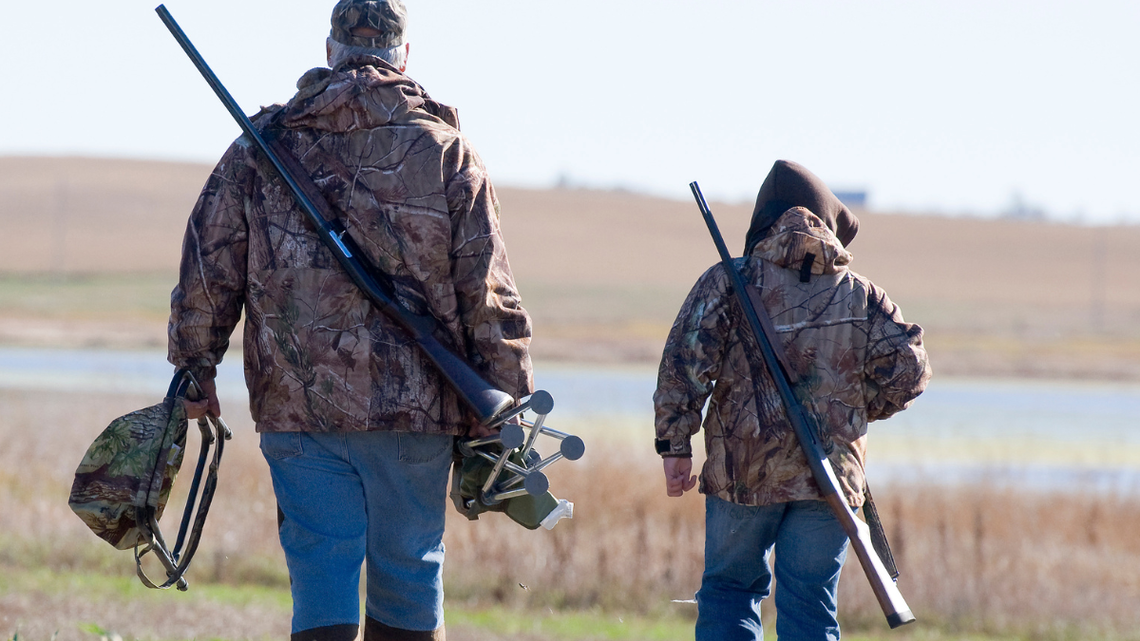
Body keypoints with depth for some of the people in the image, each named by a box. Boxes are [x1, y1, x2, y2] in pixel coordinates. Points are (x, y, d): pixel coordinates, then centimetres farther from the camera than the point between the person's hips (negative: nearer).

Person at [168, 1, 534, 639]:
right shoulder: (448, 154, 0)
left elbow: (208, 271, 3)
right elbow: (488, 298, -2)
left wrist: (196, 371, 15)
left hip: (297, 402, 1)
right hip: (415, 405, -1)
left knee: (323, 582, 0)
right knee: (409, 575, 11)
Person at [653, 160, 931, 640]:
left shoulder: (730, 281, 1)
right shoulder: (861, 295, 7)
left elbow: (686, 362, -8)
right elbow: (907, 370, 1)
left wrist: (675, 444, -4)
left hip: (743, 473, -1)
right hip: (830, 474, 1)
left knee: (729, 592, 12)